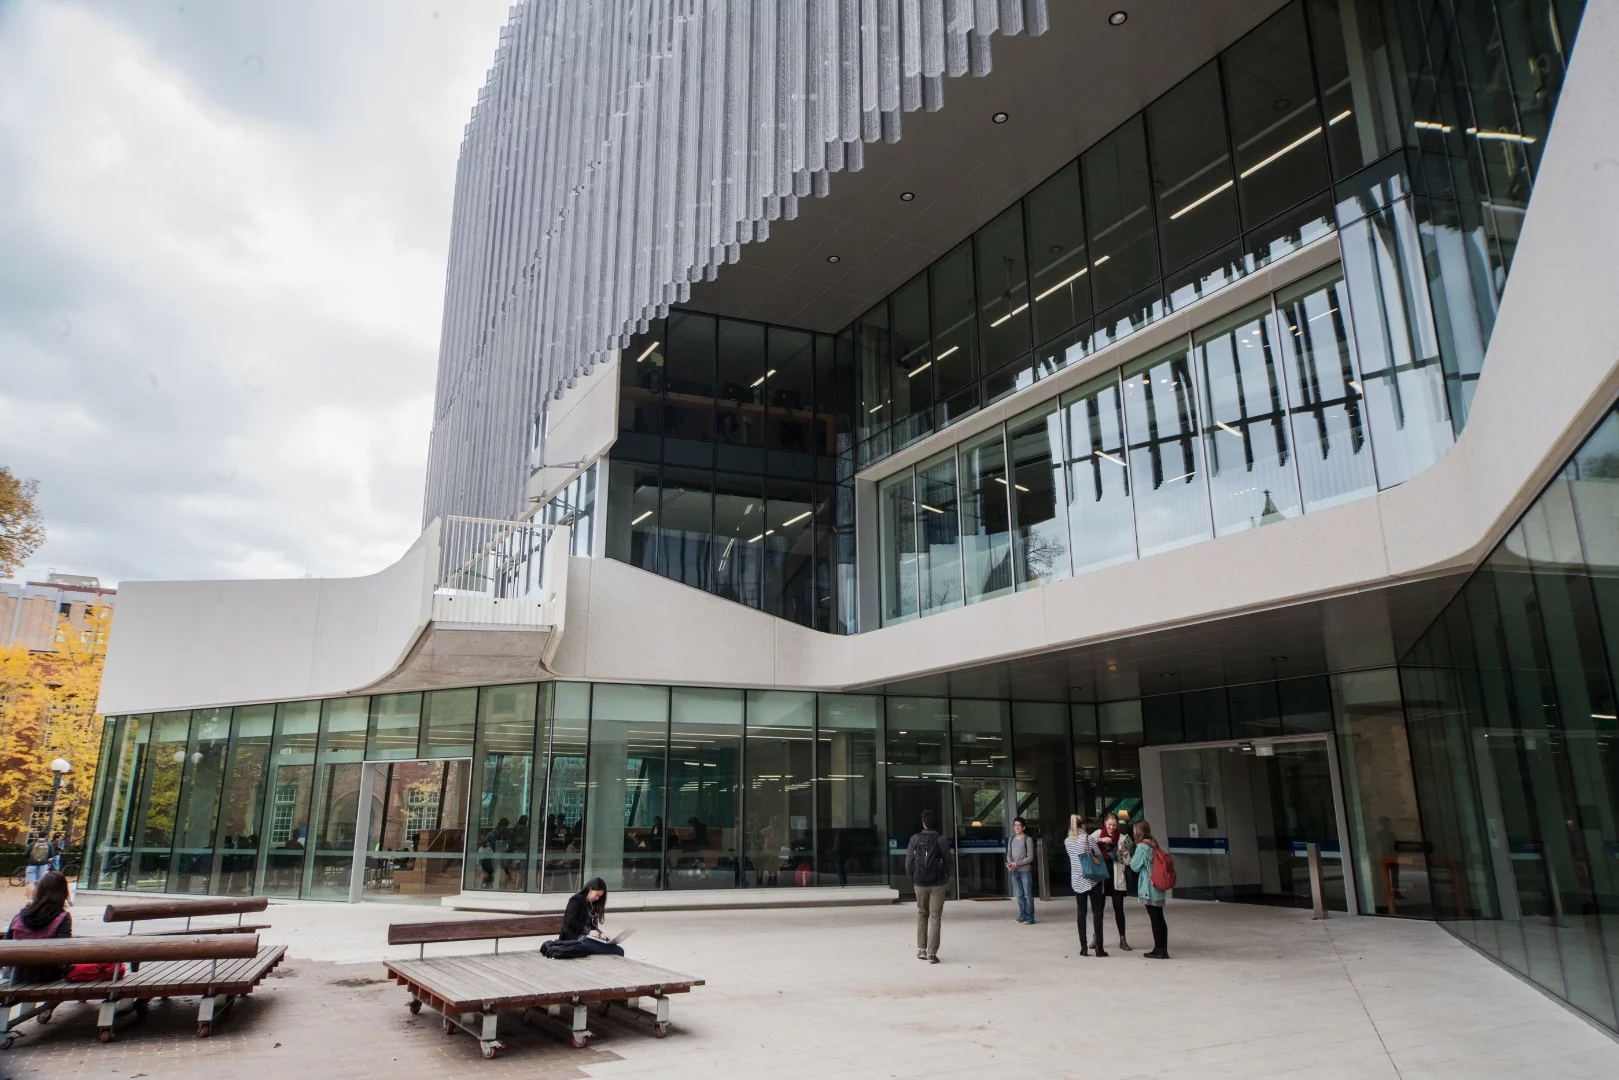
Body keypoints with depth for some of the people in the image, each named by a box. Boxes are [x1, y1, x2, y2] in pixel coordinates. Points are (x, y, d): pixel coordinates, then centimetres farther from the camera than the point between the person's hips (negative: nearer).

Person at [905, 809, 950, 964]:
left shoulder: (915, 839, -3)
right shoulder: (942, 841, -7)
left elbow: (908, 863, -3)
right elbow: (948, 863, -5)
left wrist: (912, 881, 9)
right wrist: (946, 881, 9)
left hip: (920, 884, 2)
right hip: (938, 885, -2)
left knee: (922, 915, 18)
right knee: (935, 917, 2)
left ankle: (921, 949, 19)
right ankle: (932, 952, -4)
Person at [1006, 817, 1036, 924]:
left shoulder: (1028, 839, -5)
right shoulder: (1012, 839, 12)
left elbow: (1030, 857, -8)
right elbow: (1009, 854, 13)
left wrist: (1017, 864, -14)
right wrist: (1010, 863, -8)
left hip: (1025, 870, -5)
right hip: (1015, 871, 5)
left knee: (1028, 894, -3)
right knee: (1019, 895, 8)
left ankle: (1030, 917, 1)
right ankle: (1023, 915, 16)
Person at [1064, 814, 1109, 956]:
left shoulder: (1067, 841, 5)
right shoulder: (1088, 838, -8)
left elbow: (1074, 857, 11)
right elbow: (1100, 856, -2)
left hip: (1077, 882, 4)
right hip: (1093, 880, -4)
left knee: (1081, 914, 7)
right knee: (1097, 913, 1)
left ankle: (1083, 948, 5)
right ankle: (1099, 947, -2)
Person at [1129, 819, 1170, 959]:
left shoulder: (1142, 846, -13)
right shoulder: (1154, 844, 10)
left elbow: (1135, 866, -8)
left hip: (1149, 889, -7)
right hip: (1158, 887, 7)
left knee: (1154, 919, -1)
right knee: (1159, 918, 9)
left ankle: (1158, 950, 3)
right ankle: (1163, 950, 11)